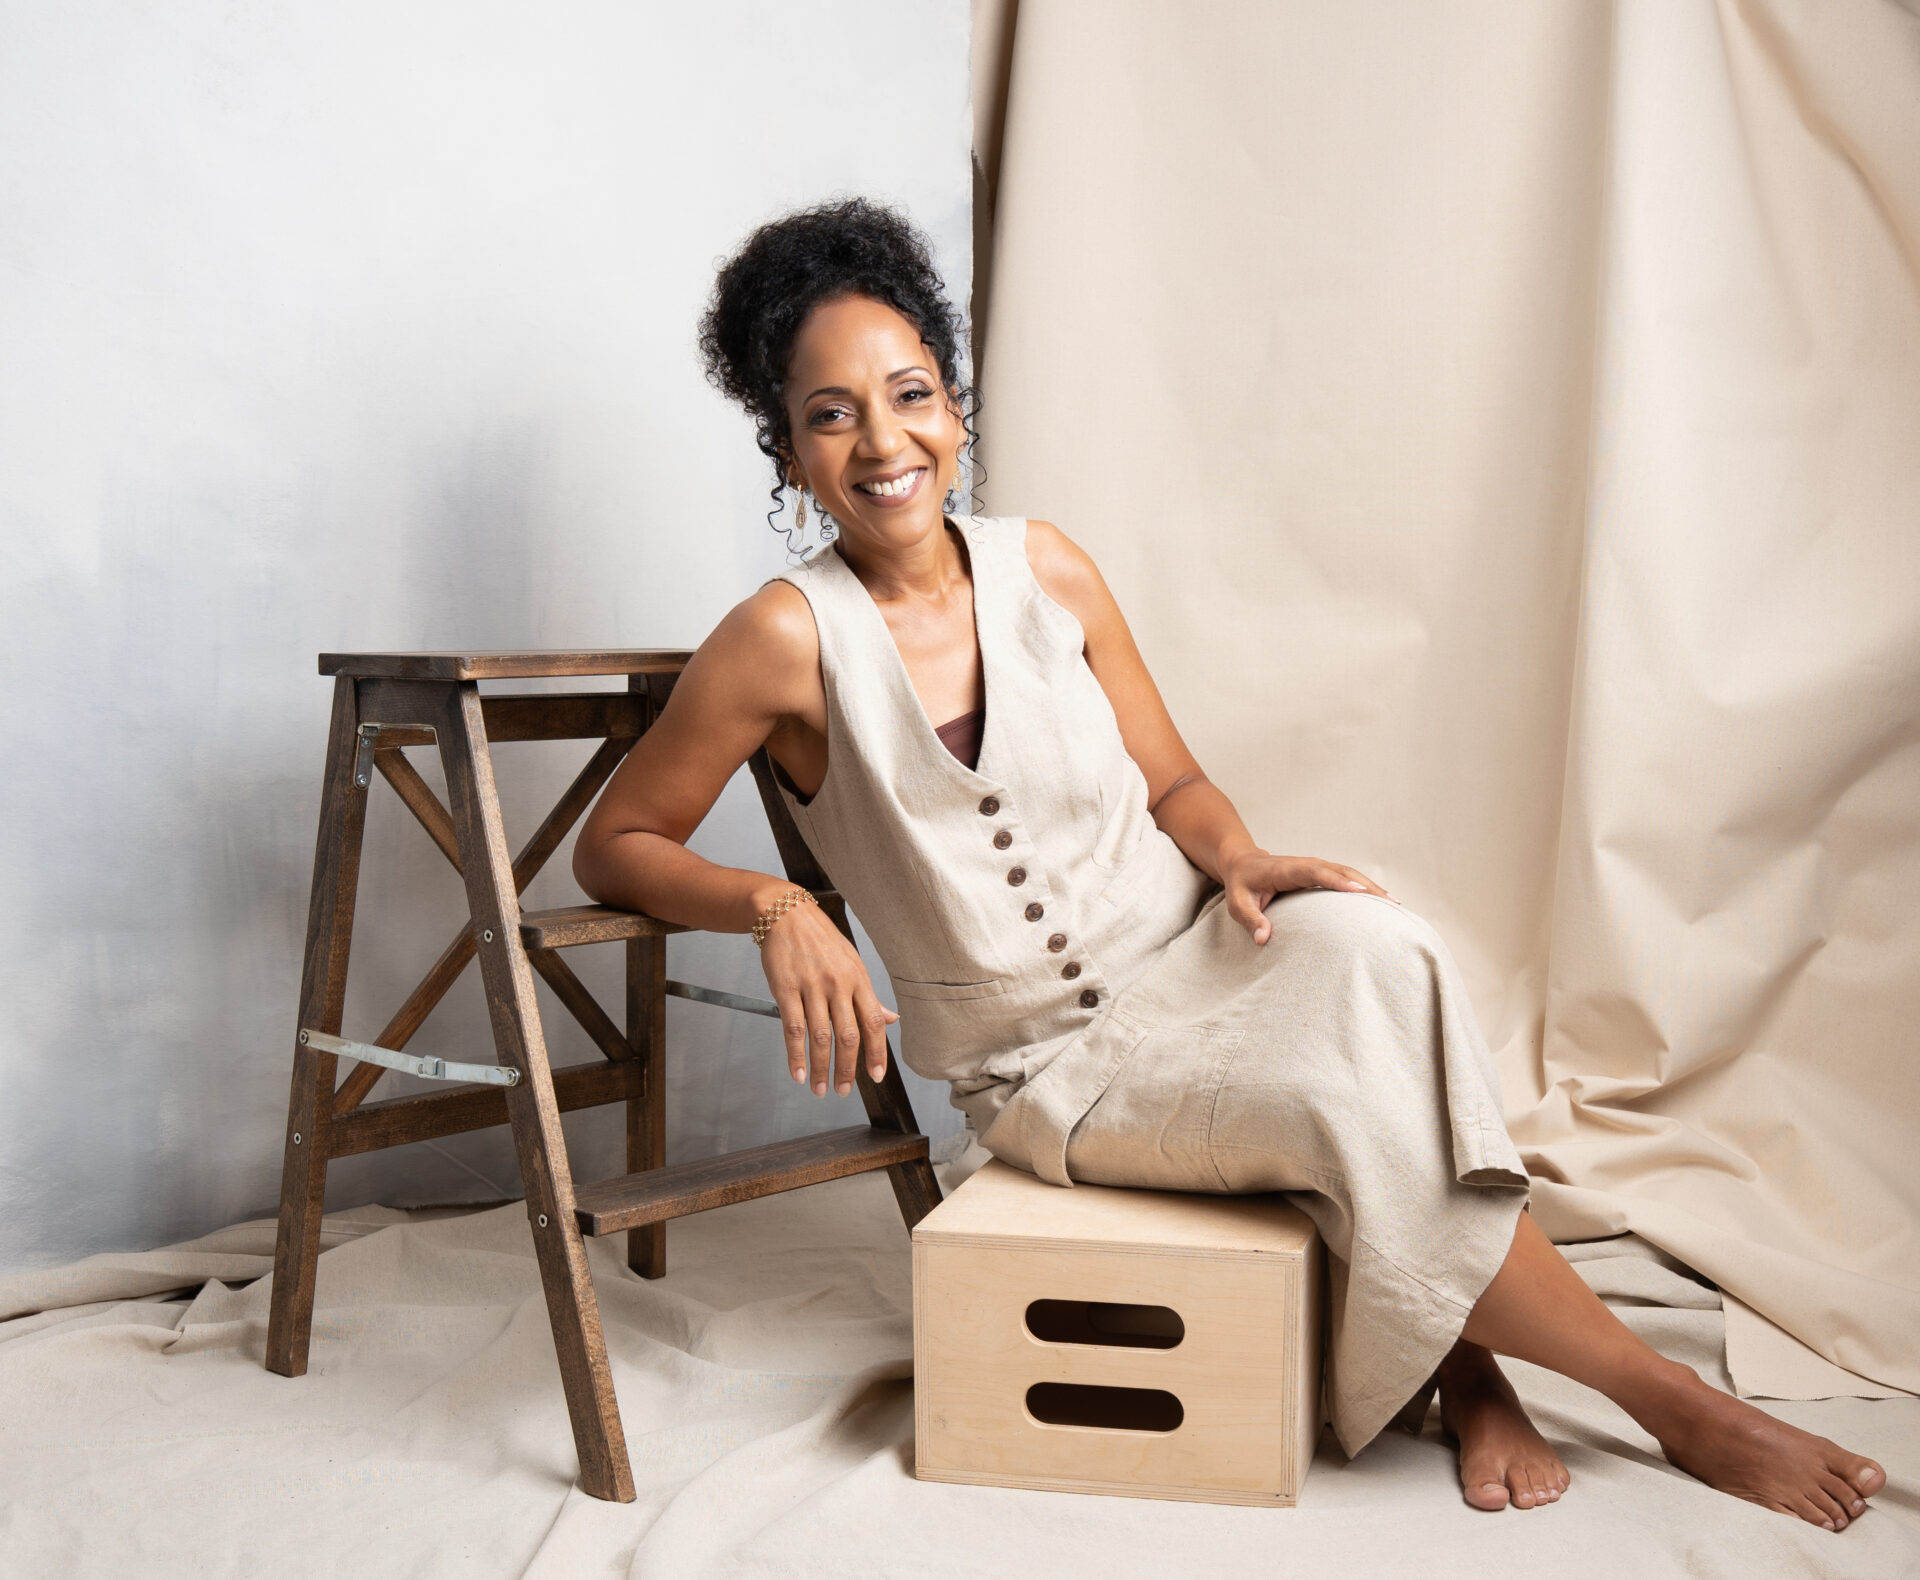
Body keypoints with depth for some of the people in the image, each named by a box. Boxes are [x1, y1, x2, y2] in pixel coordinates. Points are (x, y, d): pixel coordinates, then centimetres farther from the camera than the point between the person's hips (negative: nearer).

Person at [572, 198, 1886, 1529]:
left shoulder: (1045, 569, -1)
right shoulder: (790, 639, -13)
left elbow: (1174, 783, 9)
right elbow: (615, 844, -6)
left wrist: (1244, 862, -12)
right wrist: (775, 905, -24)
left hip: (1194, 951, 3)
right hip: (1048, 1065, -3)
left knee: (1373, 953, -32)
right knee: (1344, 1104, -29)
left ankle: (1466, 1353, -15)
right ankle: (1677, 1404, -10)